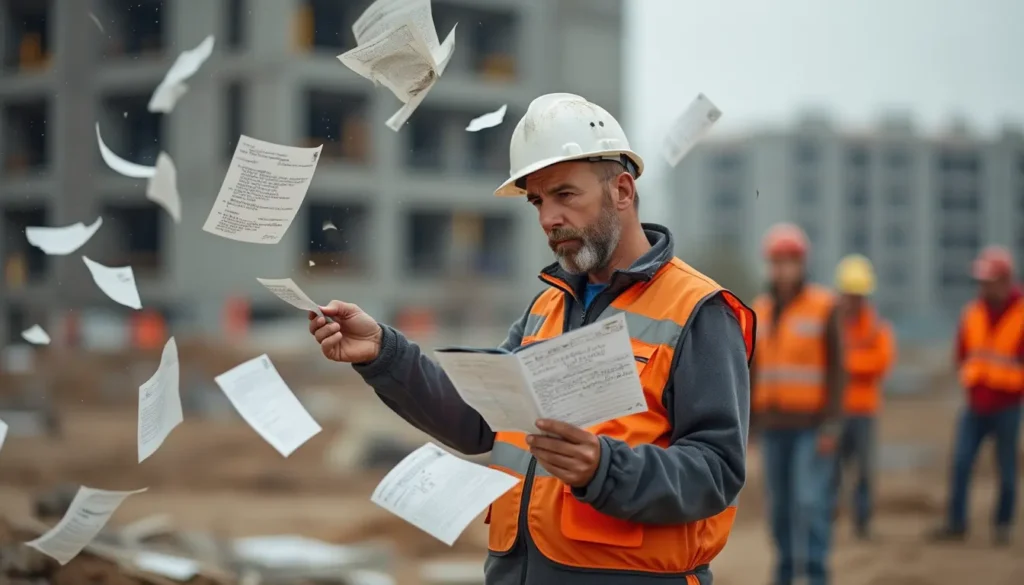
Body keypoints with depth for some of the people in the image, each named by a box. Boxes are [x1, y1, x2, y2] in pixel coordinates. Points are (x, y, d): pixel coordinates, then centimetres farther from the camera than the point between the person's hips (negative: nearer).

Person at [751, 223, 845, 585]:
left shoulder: (824, 308, -7)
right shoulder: (760, 311, 7)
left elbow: (836, 369, -8)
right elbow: (752, 371, 11)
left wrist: (832, 425, -14)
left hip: (812, 426, -4)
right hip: (773, 425, 4)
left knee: (810, 501, -11)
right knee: (779, 504, 7)